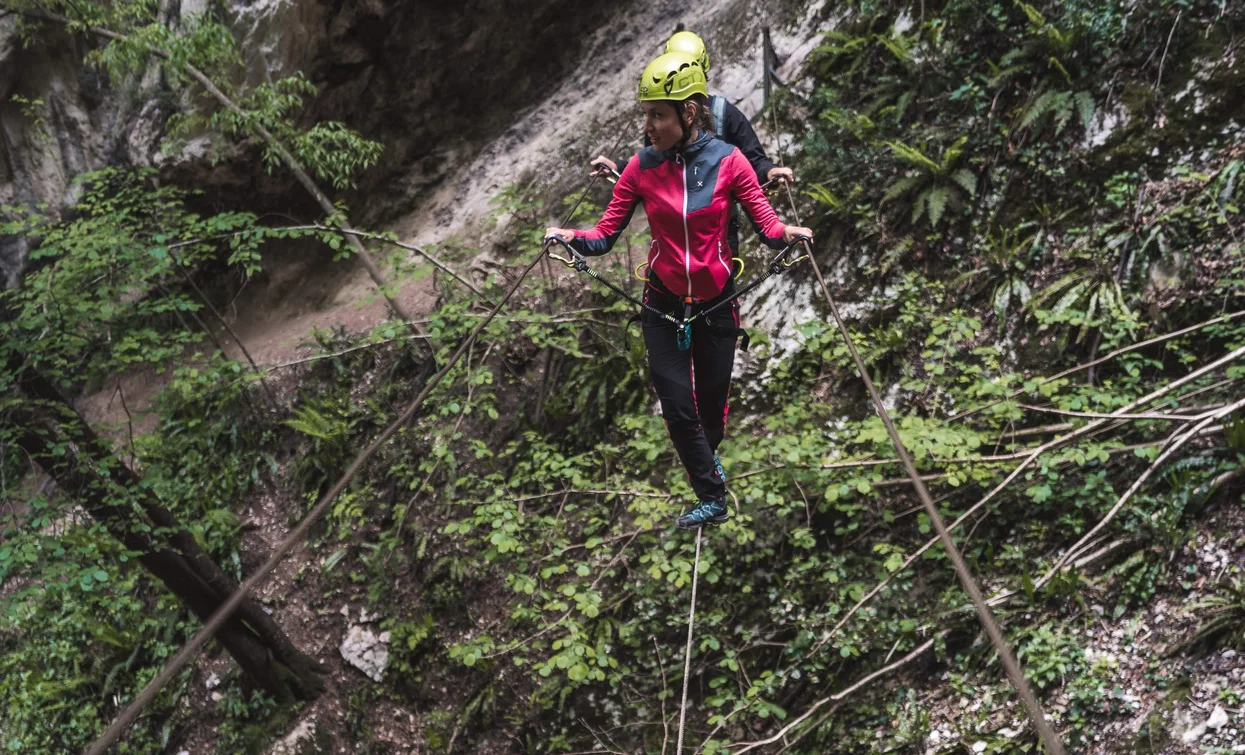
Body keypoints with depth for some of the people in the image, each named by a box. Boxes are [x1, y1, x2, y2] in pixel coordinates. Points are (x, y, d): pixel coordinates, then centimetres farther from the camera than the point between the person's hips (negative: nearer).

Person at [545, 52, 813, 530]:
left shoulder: (727, 162, -12)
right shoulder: (641, 168, -8)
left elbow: (767, 226, -11)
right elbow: (605, 235, -7)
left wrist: (786, 234, -33)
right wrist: (571, 238, -26)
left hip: (716, 304, -1)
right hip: (663, 306, 1)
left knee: (712, 402, 14)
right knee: (677, 407, -2)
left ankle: (706, 456, 49)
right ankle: (712, 499, 16)